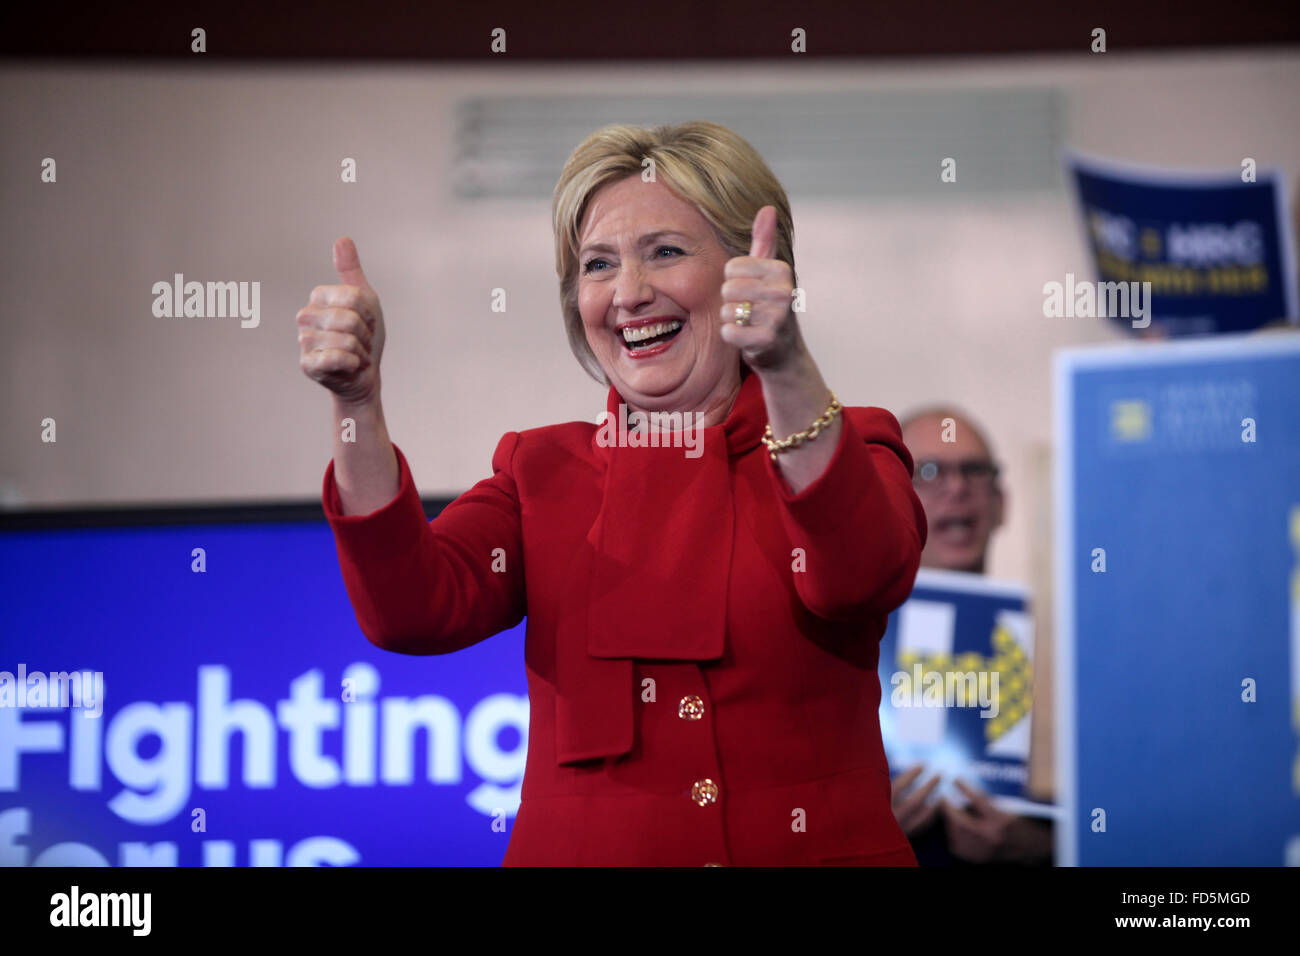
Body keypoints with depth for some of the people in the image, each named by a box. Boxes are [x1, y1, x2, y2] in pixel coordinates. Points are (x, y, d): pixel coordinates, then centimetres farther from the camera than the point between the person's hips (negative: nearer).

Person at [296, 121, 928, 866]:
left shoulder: (842, 449, 3)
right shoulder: (539, 471, 10)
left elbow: (860, 576, -19)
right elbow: (414, 610, -7)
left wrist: (788, 371, -33)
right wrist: (358, 401, -19)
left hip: (810, 850, -6)